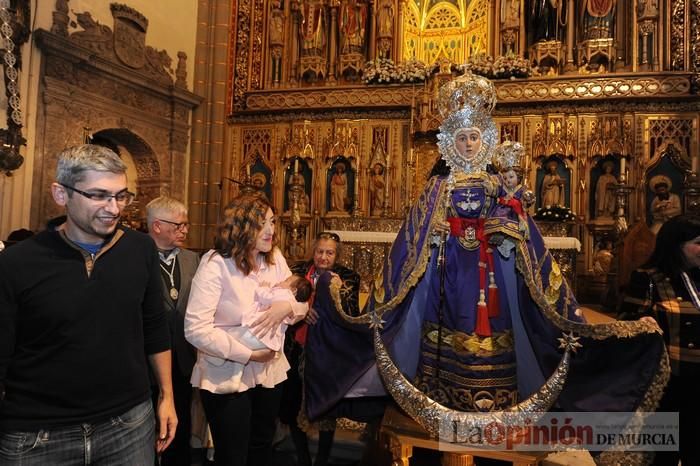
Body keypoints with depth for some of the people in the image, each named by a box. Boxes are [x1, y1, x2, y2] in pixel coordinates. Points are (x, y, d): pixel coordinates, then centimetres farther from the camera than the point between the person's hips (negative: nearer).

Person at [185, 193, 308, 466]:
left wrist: (288, 306, -19)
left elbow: (302, 304, 5)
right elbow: (196, 329, -26)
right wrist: (248, 354, -22)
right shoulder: (216, 264, -20)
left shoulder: (275, 258, -1)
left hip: (270, 371, 6)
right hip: (226, 378, -6)